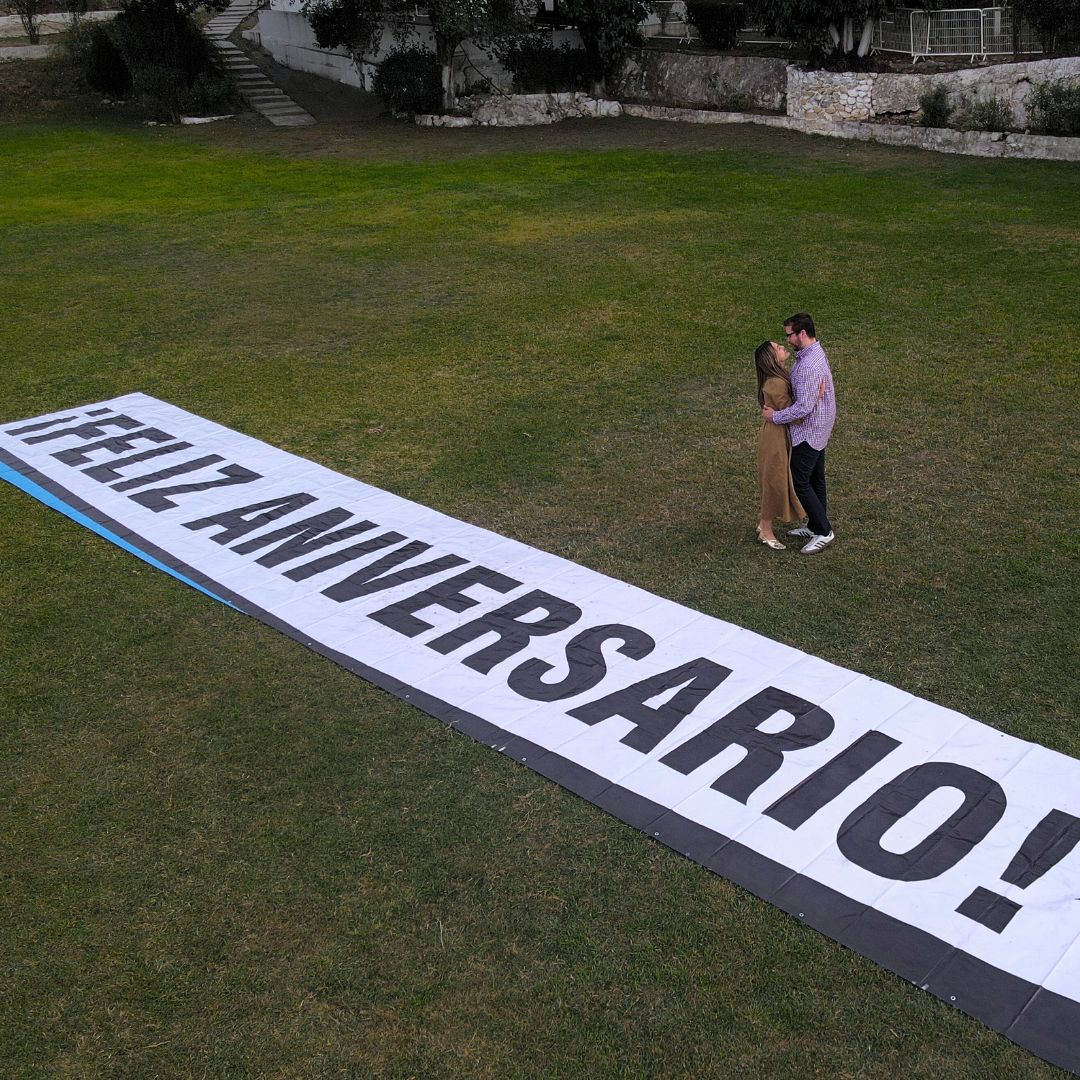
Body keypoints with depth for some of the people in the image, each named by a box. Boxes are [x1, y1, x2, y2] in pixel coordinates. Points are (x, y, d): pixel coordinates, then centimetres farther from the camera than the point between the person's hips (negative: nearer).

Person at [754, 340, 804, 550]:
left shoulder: (779, 377, 3)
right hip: (775, 437, -9)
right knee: (775, 482, 3)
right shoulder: (776, 384, -27)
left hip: (780, 435, 9)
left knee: (775, 480, 20)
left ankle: (763, 523, 35)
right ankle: (766, 532, 17)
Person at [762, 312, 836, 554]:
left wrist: (775, 416, -17)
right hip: (818, 428, 10)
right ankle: (816, 525, 30)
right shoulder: (814, 352, 6)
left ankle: (824, 532, 3)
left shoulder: (809, 366, -28)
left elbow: (804, 407, -29)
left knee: (800, 482, -3)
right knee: (815, 479, 18)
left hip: (808, 432, -10)